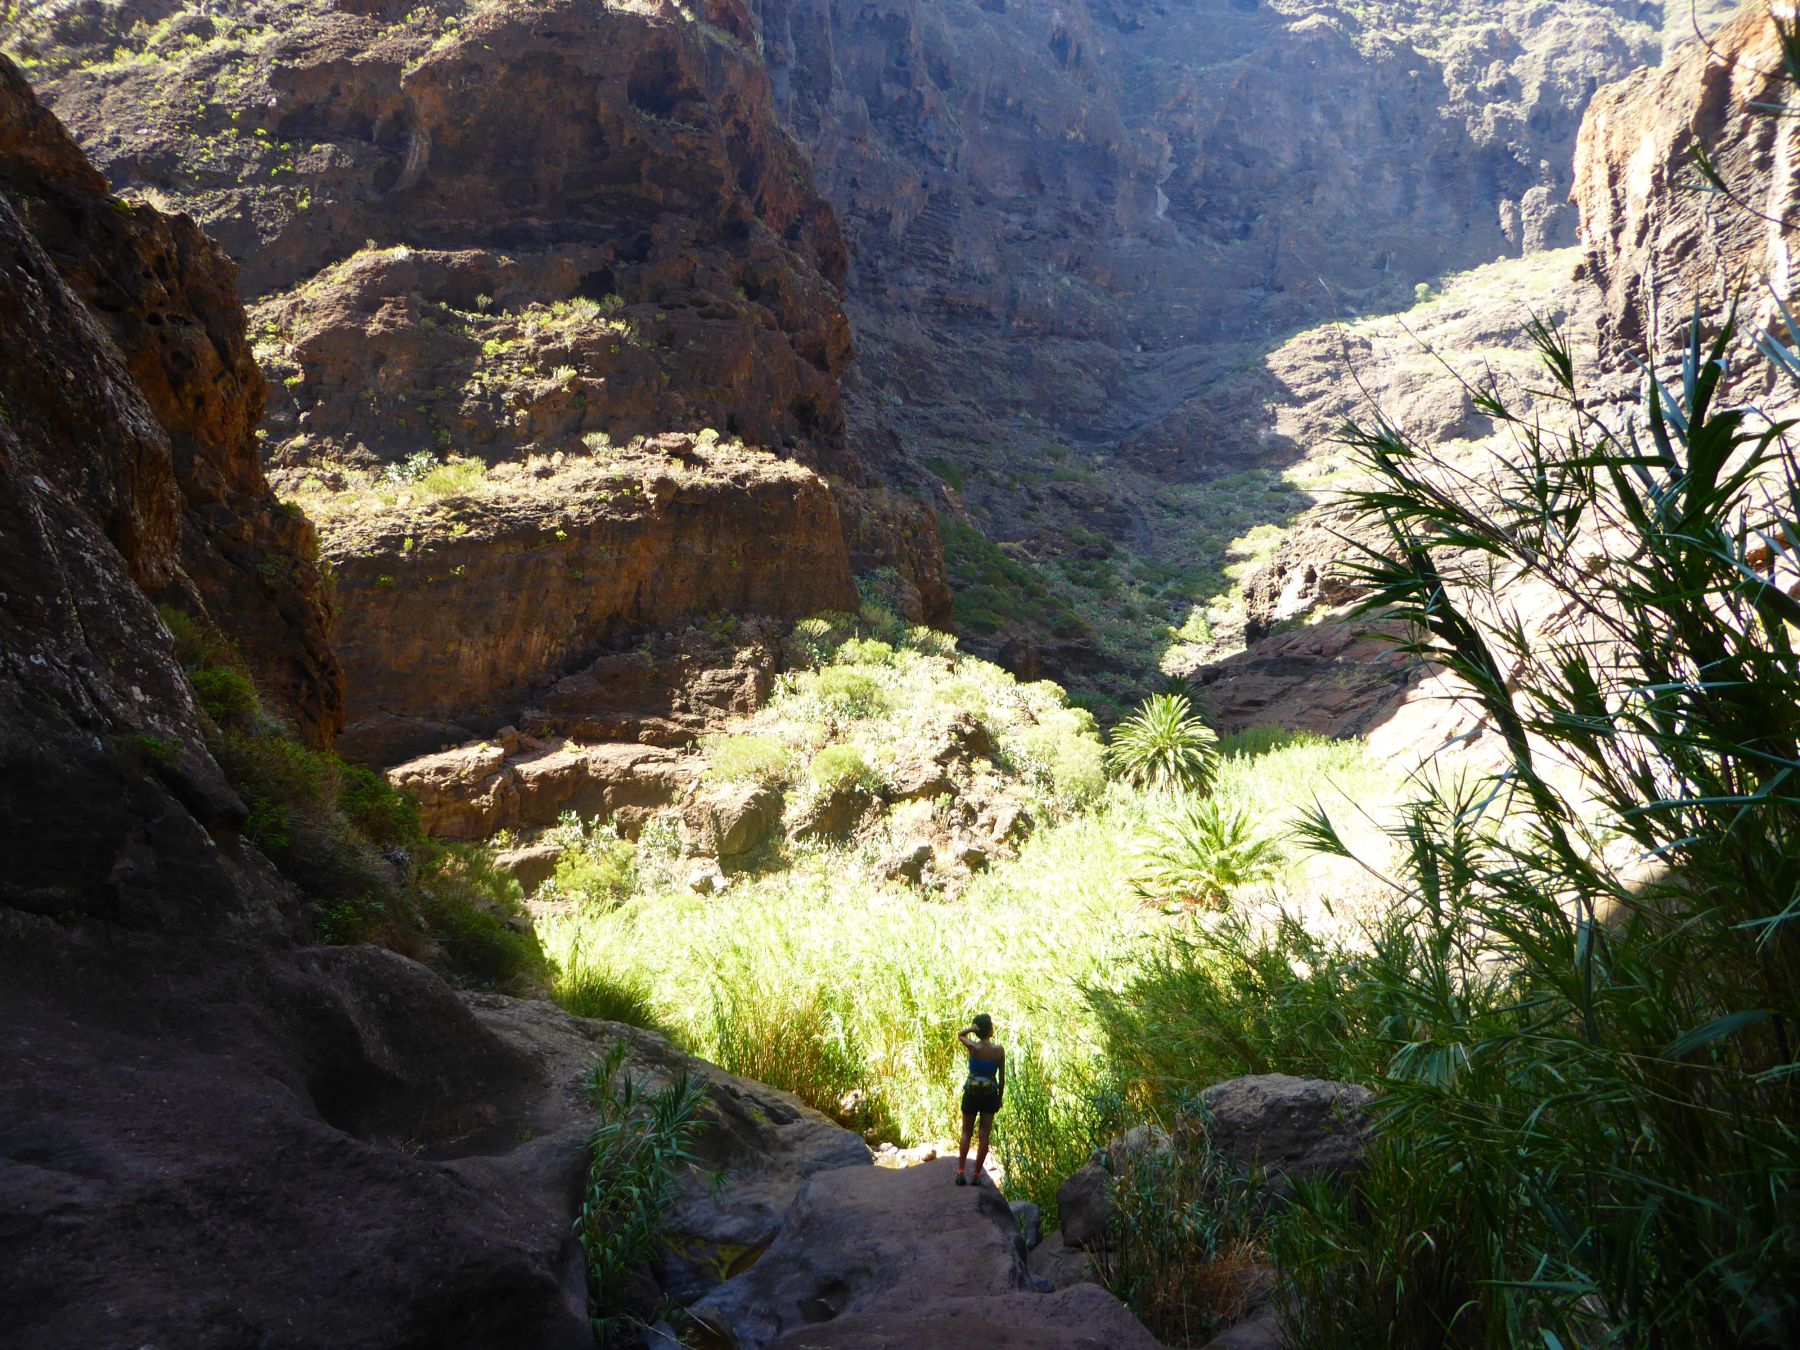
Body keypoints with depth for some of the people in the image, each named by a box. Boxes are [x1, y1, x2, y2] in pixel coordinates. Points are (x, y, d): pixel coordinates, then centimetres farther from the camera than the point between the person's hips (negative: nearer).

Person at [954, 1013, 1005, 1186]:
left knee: (966, 1132, 12)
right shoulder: (999, 1050, -9)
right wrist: (1000, 1097, 12)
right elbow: (1002, 1077, -2)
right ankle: (977, 1175, 9)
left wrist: (972, 1028, -10)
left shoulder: (973, 1047, -11)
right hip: (990, 1092, 1)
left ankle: (961, 1172, 4)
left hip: (972, 1091, 0)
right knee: (984, 1135, 7)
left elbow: (960, 1034, 10)